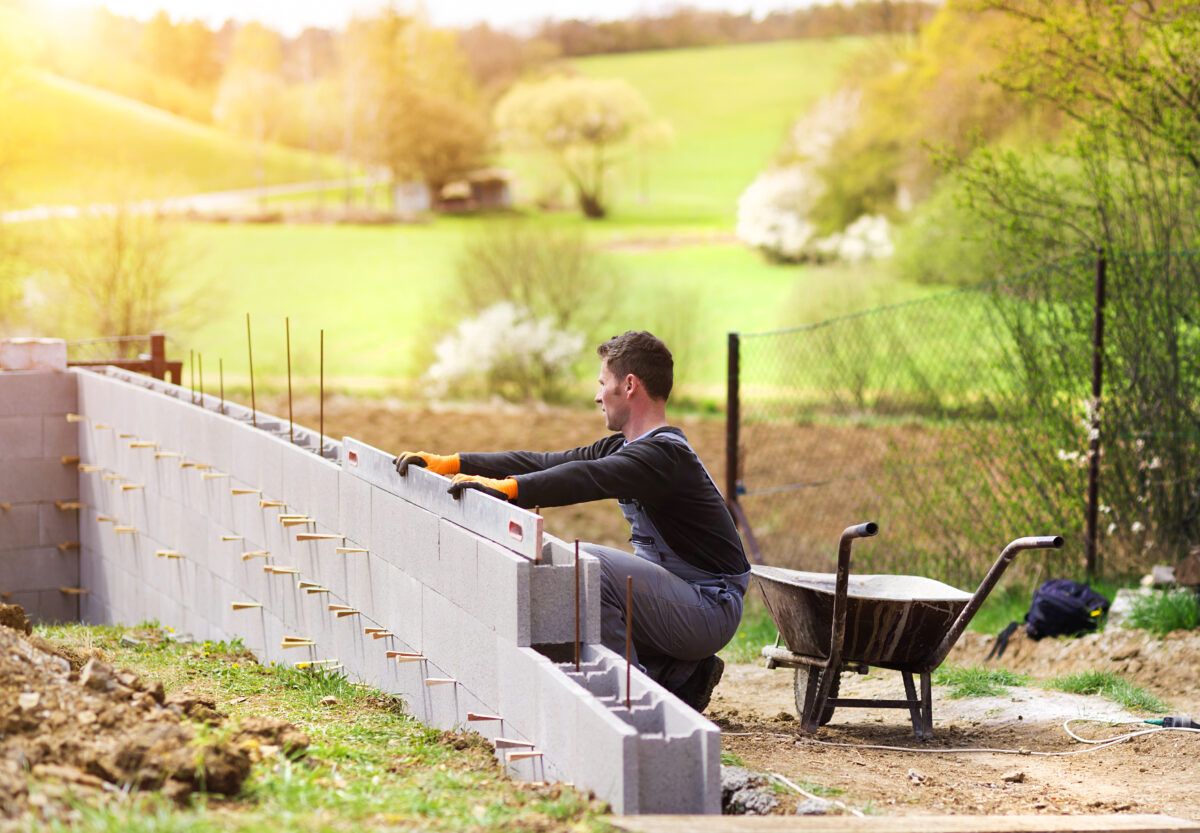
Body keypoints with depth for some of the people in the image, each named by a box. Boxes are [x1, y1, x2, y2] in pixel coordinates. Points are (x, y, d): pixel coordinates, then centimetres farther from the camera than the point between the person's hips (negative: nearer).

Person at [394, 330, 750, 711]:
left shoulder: (664, 454, -19)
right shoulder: (626, 448, 12)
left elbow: (590, 478, -36)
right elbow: (547, 463, 10)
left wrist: (505, 487, -45)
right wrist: (451, 463, 6)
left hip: (710, 607, -10)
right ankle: (681, 674, 13)